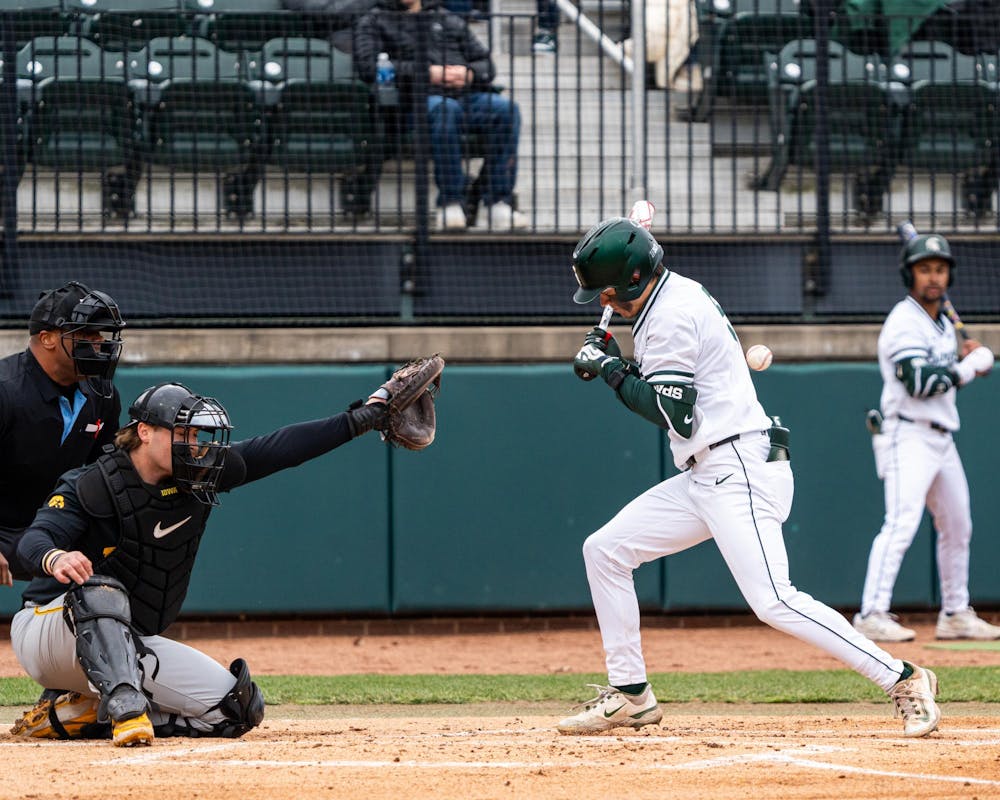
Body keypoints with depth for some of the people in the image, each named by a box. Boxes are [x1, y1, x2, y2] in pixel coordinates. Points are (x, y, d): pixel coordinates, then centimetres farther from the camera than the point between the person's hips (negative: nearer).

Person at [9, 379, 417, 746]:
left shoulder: (198, 478, 1)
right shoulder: (94, 484, -18)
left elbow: (279, 449, 2)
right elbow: (34, 539, -31)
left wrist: (361, 419, -1)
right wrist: (54, 558, -56)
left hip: (130, 646, 7)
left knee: (237, 707, -5)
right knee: (100, 590, -39)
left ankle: (85, 716, -4)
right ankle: (123, 706, -51)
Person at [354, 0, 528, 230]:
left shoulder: (450, 21, 30)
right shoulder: (373, 23, 18)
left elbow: (486, 64, 23)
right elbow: (368, 67, -2)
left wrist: (469, 73, -3)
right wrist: (425, 72, -9)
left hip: (468, 95, 4)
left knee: (506, 108, -28)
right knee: (445, 108, -40)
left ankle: (497, 204, -33)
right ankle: (450, 204, -39)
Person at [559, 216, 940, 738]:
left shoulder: (670, 316, -14)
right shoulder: (672, 299, 17)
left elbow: (675, 415, -18)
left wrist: (612, 371, -8)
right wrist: (616, 366, 10)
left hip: (740, 473, -11)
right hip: (705, 477, 11)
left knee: (774, 603, -19)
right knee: (604, 550, 9)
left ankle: (903, 680, -16)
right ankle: (630, 693, 14)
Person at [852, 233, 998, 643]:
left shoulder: (944, 325, 16)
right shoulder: (904, 322, -13)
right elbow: (919, 381, -24)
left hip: (941, 438, 9)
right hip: (908, 436, -9)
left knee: (957, 527, 14)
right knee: (902, 521, -20)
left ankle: (955, 614, 23)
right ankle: (872, 614, -25)